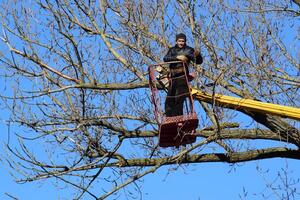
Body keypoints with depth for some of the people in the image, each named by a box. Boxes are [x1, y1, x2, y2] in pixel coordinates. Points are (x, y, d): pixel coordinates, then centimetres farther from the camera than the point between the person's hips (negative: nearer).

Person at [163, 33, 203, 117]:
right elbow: (165, 58, -2)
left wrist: (197, 55, -25)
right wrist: (177, 57, -15)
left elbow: (199, 61, -2)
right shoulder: (172, 50, 16)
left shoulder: (189, 50, 6)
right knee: (169, 101, 6)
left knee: (179, 99, -16)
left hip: (183, 77, -5)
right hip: (173, 78, 5)